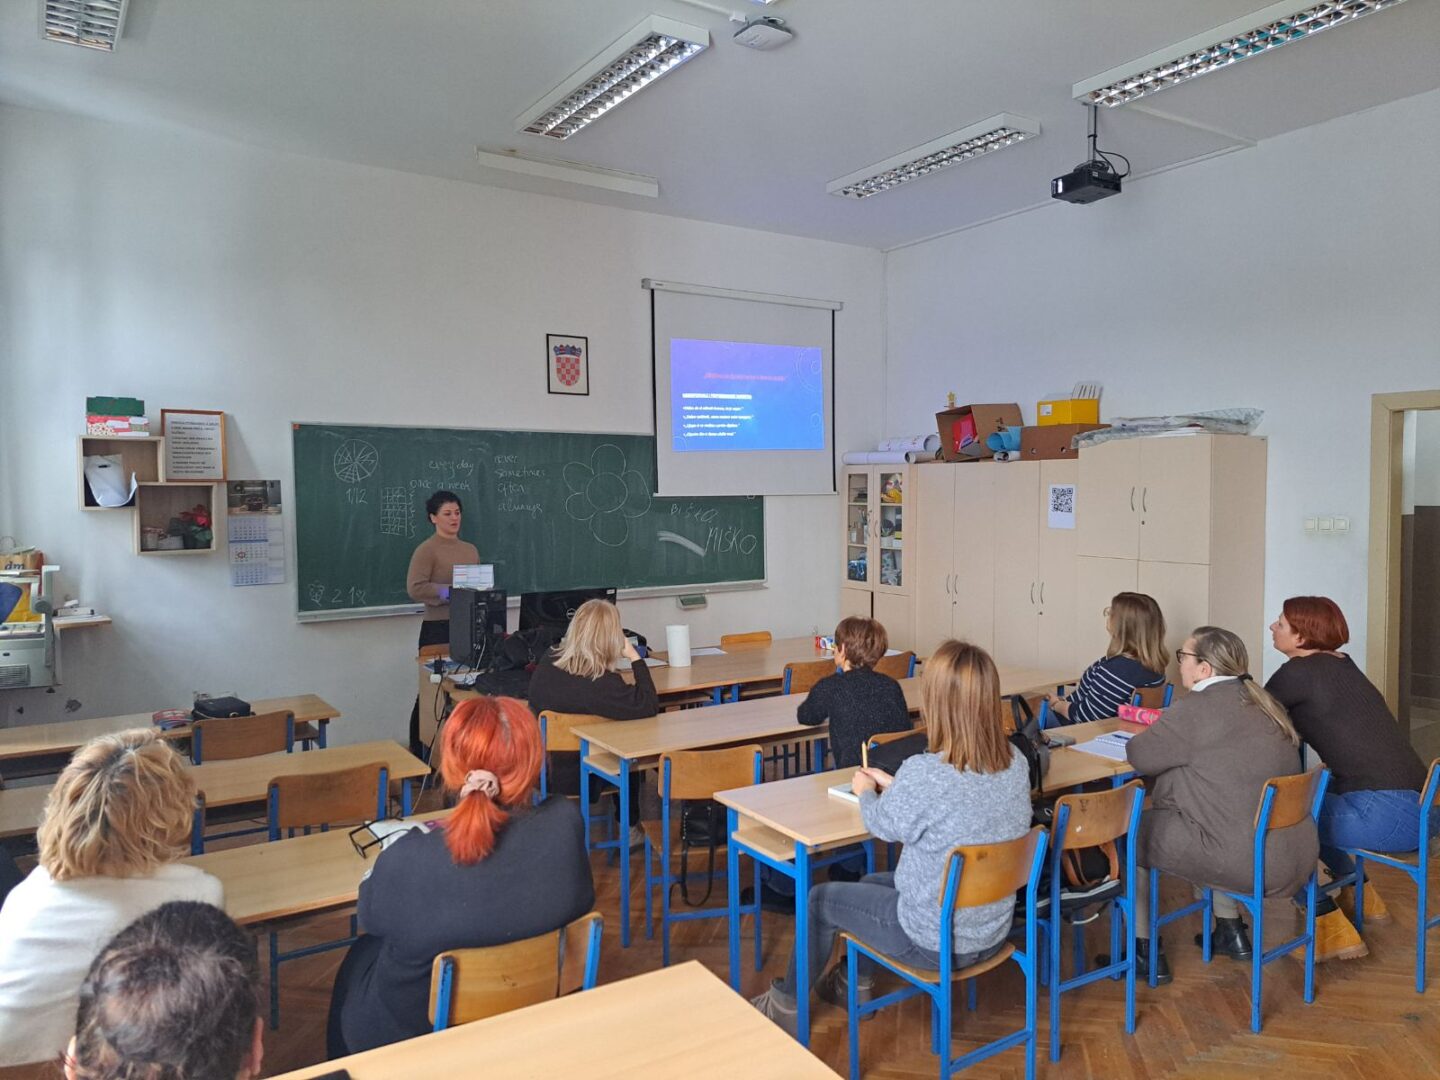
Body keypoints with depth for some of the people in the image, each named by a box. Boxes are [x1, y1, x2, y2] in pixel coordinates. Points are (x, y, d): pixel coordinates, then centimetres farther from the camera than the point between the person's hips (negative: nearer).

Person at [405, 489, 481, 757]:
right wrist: (451, 592, -20)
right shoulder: (427, 550, -6)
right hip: (438, 628, -6)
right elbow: (415, 588, -16)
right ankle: (420, 754, 10)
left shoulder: (471, 550, 15)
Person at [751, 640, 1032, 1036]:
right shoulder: (1016, 762, -10)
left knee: (822, 899, 17)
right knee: (871, 883, 29)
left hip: (934, 942, -7)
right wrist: (895, 786, 12)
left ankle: (787, 1004, 37)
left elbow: (884, 826, -10)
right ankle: (855, 986, 48)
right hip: (993, 932, 7)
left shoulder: (923, 773, -31)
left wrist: (865, 791, 10)